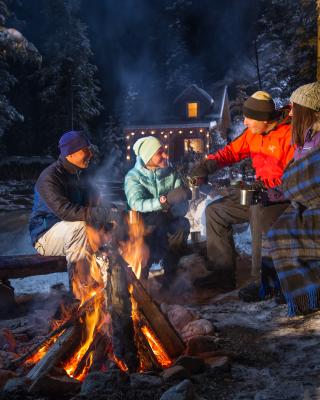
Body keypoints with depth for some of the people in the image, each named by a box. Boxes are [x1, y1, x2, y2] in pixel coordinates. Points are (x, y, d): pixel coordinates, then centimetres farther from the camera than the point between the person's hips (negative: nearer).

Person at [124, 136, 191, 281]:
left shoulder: (171, 173, 1)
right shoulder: (133, 176, -8)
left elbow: (182, 205, -9)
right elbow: (136, 204, -27)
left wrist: (170, 212, -32)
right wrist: (165, 199, -43)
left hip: (167, 222, 3)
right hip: (143, 222, -3)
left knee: (183, 224, -26)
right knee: (149, 229, -34)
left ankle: (170, 271, -13)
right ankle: (141, 273, -16)